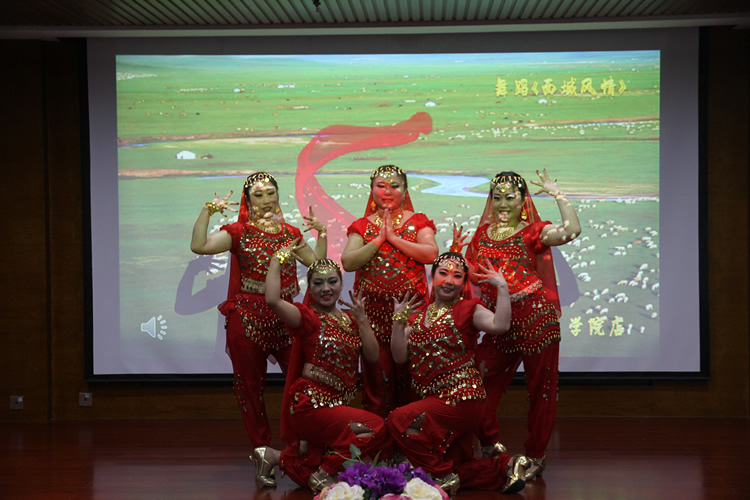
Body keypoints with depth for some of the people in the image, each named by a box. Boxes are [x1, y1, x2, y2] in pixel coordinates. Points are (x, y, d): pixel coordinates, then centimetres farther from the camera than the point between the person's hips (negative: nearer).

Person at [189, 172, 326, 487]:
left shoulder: (290, 233, 13)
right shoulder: (238, 232, 1)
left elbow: (317, 263, 18)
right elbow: (199, 246, -13)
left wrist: (321, 234, 9)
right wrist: (208, 210, -14)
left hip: (284, 316, 2)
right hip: (247, 317, -2)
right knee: (250, 386, 4)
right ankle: (260, 451, 16)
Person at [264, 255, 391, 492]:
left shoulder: (349, 319, 13)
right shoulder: (307, 316, -7)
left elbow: (373, 356, 3)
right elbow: (272, 300, -27)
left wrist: (362, 318, -2)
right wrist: (278, 258, -14)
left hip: (337, 406, 7)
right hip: (311, 406, -7)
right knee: (377, 428, -20)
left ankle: (279, 458, 16)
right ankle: (323, 474, -8)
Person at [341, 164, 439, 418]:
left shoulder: (418, 222, 8)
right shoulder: (362, 226, 10)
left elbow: (431, 254, -11)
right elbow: (347, 262, -6)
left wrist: (393, 237, -12)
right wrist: (379, 240, -11)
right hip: (373, 308, 1)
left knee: (408, 372, -1)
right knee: (377, 373, -1)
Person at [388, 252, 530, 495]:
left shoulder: (468, 310, -5)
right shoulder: (418, 317, 12)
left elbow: (500, 325, -26)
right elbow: (400, 356, 2)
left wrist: (502, 287, -25)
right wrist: (399, 320, -4)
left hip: (461, 399, -7)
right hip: (434, 399, 7)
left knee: (398, 420, -19)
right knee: (459, 468, 7)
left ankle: (443, 475, -7)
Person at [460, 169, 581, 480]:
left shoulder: (533, 232, -2)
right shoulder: (483, 234, 13)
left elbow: (571, 230, -19)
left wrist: (557, 193, -14)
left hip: (535, 319, -4)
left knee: (540, 389, 3)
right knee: (480, 385, 5)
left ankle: (536, 455, 16)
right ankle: (490, 445, 25)